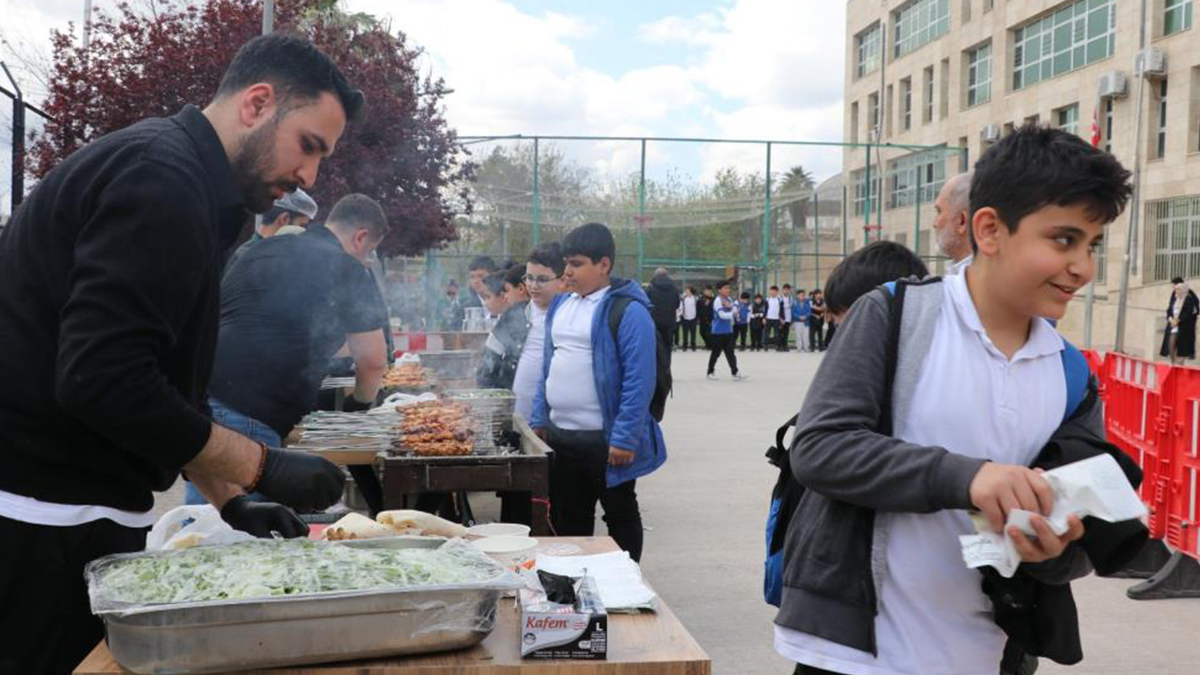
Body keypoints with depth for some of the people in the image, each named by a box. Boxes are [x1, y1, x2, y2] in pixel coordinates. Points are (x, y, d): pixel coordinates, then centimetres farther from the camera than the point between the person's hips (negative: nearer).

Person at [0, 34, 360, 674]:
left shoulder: (161, 170, 15)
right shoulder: (164, 180, -17)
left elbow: (159, 381, 20)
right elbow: (100, 379, -27)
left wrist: (230, 500, 13)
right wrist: (261, 466, -18)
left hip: (79, 513, 10)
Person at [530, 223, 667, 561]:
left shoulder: (628, 310, -14)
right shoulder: (561, 305, 9)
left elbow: (639, 379, -18)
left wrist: (624, 437, -21)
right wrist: (539, 420, 11)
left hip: (604, 440, -7)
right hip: (560, 435, 7)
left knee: (621, 516, 10)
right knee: (567, 517, 18)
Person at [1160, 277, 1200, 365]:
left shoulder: (1189, 299, -7)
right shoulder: (1174, 298, 12)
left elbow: (1189, 313, -15)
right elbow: (1169, 310, 11)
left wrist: (1178, 320, -18)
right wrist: (1170, 319, -7)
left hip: (1184, 326, -6)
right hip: (1173, 324, 6)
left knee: (1181, 347, -5)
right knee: (1171, 344, -1)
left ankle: (1180, 364, 0)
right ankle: (1173, 364, 7)